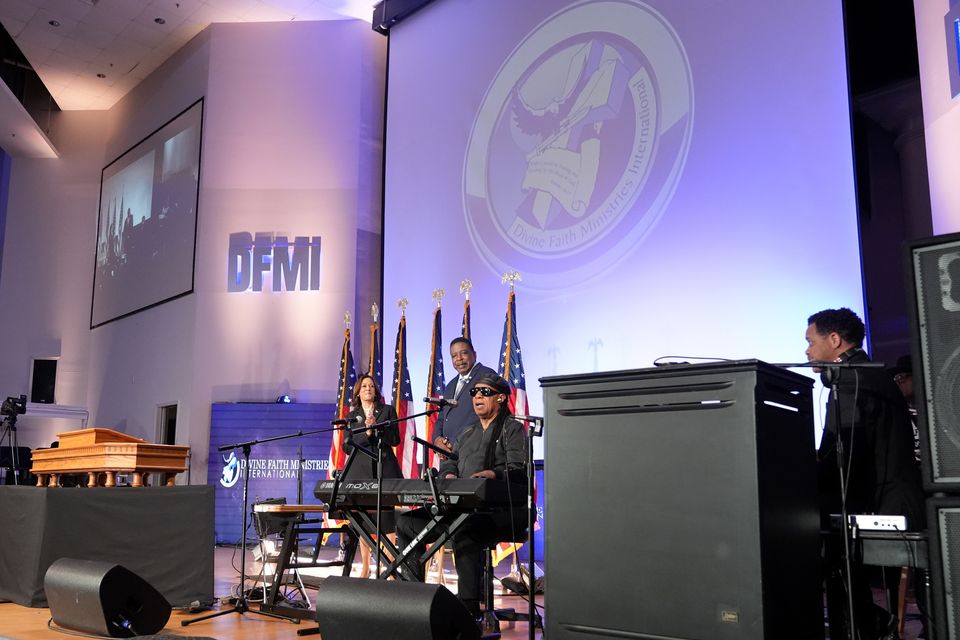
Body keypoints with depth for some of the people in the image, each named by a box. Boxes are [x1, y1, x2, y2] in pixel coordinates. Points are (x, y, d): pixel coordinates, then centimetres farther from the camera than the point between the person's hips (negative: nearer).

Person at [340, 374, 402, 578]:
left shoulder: (388, 411, 9)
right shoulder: (352, 416, 13)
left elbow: (395, 439, 2)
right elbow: (347, 446, 5)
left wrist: (377, 428, -11)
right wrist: (366, 433, -9)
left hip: (384, 470, -2)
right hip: (360, 471, 2)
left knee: (386, 520, -8)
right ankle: (365, 567, 12)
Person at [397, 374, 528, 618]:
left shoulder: (513, 429, 3)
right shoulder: (467, 433, 28)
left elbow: (518, 469, -10)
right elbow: (449, 461, 24)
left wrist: (493, 474, -30)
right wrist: (449, 475, -1)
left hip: (503, 509, -8)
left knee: (465, 529, -40)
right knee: (407, 522, -4)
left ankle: (469, 605, -35)